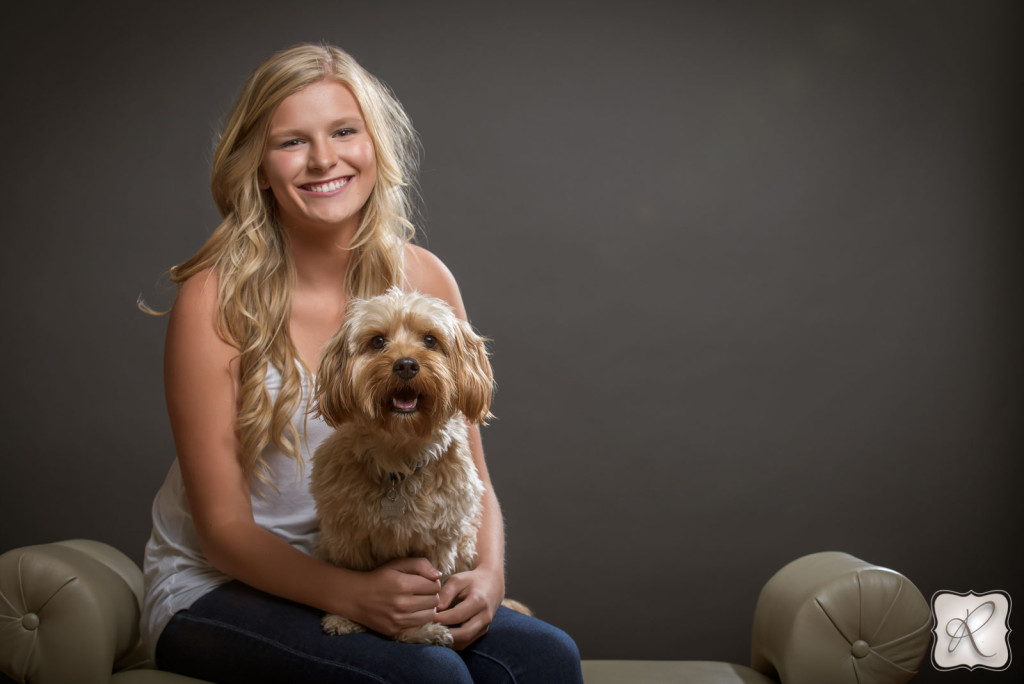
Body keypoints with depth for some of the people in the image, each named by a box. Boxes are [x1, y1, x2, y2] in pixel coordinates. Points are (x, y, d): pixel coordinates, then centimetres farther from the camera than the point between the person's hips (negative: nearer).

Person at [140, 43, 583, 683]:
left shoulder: (423, 280, -3)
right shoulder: (215, 299, -15)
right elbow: (223, 528, -13)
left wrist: (488, 572, -18)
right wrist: (352, 592, -28)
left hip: (366, 576, 4)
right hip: (218, 590, -4)